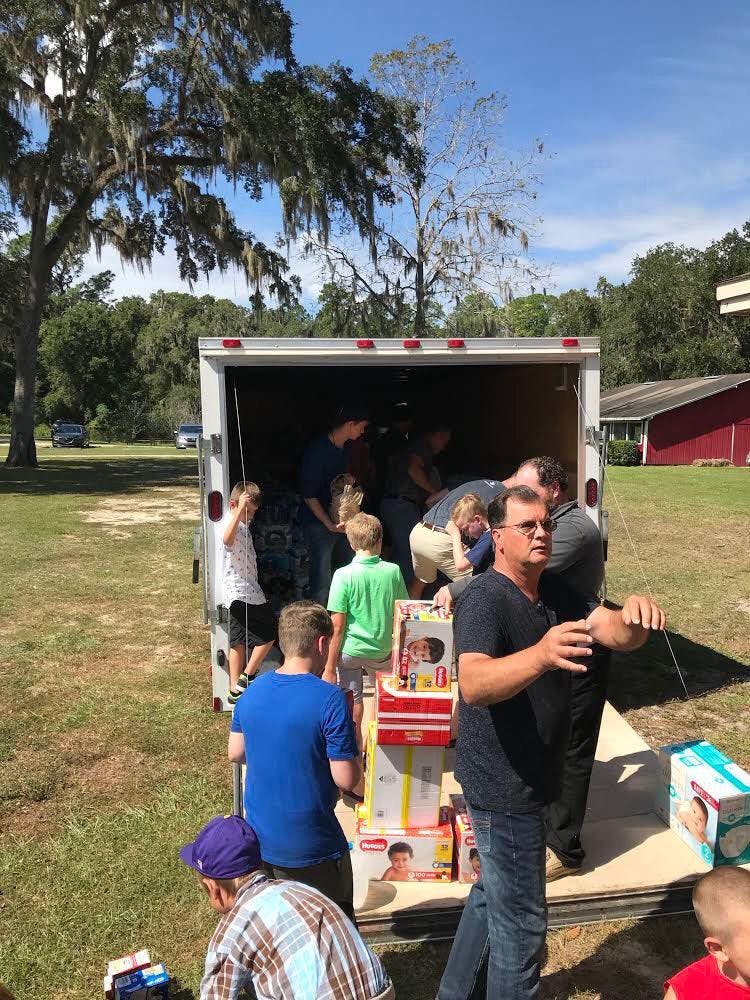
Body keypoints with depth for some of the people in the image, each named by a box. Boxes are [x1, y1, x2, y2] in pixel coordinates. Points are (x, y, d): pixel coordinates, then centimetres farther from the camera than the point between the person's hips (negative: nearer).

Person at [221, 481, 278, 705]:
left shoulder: (243, 523, 12)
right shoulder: (231, 521, -19)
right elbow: (227, 539, -46)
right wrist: (239, 510, -53)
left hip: (237, 592, 10)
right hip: (244, 592, -10)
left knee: (238, 641, 13)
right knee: (268, 634, 2)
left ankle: (235, 688, 19)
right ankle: (246, 677, 7)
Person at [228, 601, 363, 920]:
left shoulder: (252, 691, -5)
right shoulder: (330, 699, -24)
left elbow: (235, 753, 8)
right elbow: (347, 780, -20)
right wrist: (352, 748, -2)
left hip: (260, 842, 6)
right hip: (311, 848, -5)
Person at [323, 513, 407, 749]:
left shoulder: (344, 575, -16)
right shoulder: (393, 571, -6)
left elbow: (337, 627, -15)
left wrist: (329, 668, -8)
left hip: (350, 651, -3)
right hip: (383, 651, 3)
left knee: (352, 701, 12)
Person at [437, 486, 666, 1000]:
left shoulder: (556, 592, 2)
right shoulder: (484, 600, -24)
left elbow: (618, 634, -9)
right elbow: (473, 685, -40)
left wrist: (634, 615, -32)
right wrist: (541, 654, -56)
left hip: (529, 778, 9)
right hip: (502, 784, -9)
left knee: (494, 893, 26)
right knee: (521, 919, 6)